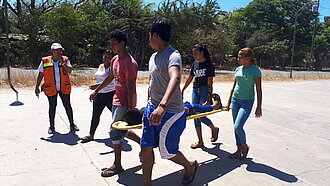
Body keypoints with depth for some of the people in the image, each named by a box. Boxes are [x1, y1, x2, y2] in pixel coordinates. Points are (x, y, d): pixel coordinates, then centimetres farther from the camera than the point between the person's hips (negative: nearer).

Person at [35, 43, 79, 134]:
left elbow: (70, 71, -11)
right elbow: (40, 74, 7)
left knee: (68, 106, 5)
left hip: (64, 88, 1)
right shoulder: (45, 61, 2)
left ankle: (72, 125, 18)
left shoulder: (65, 60, 3)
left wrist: (62, 62, -17)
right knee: (52, 107, 7)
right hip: (51, 89, 0)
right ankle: (52, 126, 22)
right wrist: (37, 87, 5)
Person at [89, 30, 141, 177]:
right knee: (121, 130, 17)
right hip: (117, 99, 9)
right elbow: (110, 77, 22)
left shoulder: (129, 63, -22)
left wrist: (130, 109, -24)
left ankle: (117, 166, 11)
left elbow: (131, 89, -23)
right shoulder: (115, 60, 7)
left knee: (115, 131, -4)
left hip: (125, 102, -9)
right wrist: (96, 91, 29)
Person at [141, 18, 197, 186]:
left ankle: (190, 166, 39)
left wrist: (162, 106, -54)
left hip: (170, 113, -8)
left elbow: (175, 79, -40)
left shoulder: (173, 55, -19)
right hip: (152, 109, 8)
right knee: (146, 147, 10)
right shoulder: (153, 57, 10)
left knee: (167, 152, 7)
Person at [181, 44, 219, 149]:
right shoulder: (195, 64, 10)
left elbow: (210, 82, -12)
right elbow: (190, 78, 17)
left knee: (201, 116, -8)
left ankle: (214, 128, 23)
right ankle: (200, 141, 14)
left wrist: (209, 98, -18)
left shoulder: (209, 65, -8)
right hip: (195, 90, 6)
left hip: (205, 91, -6)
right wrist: (182, 90, 20)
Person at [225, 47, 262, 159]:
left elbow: (258, 90, -8)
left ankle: (245, 146, 13)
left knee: (237, 127, -14)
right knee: (236, 127, 9)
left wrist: (259, 107, -10)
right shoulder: (238, 69, 8)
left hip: (247, 101, -6)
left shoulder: (255, 70, -8)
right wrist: (229, 101, 16)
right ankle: (239, 150, 23)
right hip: (235, 99, 6)